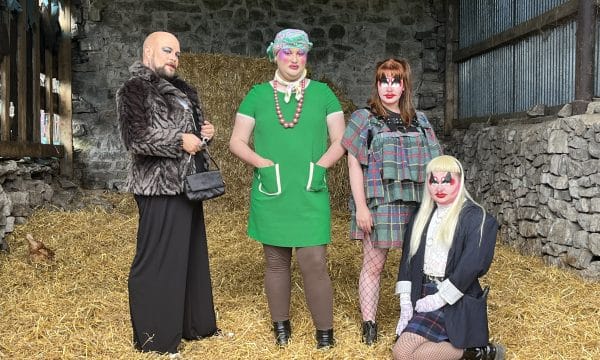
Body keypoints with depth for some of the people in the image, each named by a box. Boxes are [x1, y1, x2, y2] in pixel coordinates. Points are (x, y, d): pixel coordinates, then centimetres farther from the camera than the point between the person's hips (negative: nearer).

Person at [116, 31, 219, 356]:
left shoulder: (178, 89, 18)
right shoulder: (134, 90, -8)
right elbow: (136, 138, -20)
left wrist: (204, 132, 7)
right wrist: (180, 141, -17)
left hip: (185, 185, 9)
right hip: (160, 187, -9)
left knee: (189, 255, 14)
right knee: (158, 260, -3)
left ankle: (191, 324, 27)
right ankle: (154, 336, 9)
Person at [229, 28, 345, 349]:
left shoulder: (322, 93, 6)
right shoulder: (258, 94, 5)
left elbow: (340, 139, 5)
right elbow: (236, 142, 4)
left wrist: (319, 167, -11)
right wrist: (264, 164, -12)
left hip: (310, 196, -1)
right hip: (271, 195, 1)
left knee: (314, 262, -5)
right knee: (276, 261, 11)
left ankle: (325, 331, 10)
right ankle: (281, 326, 27)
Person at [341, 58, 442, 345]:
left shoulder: (420, 121, 13)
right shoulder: (364, 118, 2)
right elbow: (354, 165, -3)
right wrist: (361, 207, -10)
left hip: (415, 204, 4)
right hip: (378, 204, -3)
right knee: (373, 265, 3)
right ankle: (369, 323, 14)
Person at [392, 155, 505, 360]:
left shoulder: (475, 217, -7)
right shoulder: (422, 216, 13)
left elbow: (470, 267, -15)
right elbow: (408, 258, 9)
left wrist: (438, 299, -15)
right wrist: (405, 302, 0)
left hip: (456, 302, -7)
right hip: (423, 295, 7)